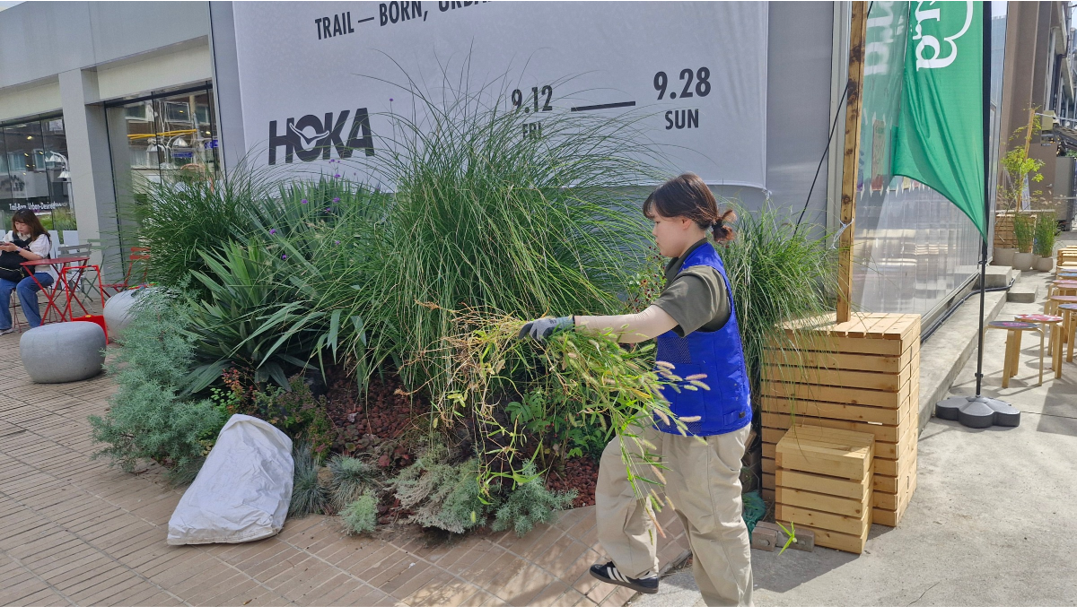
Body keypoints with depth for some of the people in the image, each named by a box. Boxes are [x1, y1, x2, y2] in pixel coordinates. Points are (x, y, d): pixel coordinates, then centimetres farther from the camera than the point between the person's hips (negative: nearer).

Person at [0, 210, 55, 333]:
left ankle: (36, 325, -27)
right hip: (18, 273, 5)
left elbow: (37, 257, -17)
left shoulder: (41, 237, -2)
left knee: (22, 286, -34)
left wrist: (16, 248, -24)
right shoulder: (11, 235, 14)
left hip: (40, 273, -5)